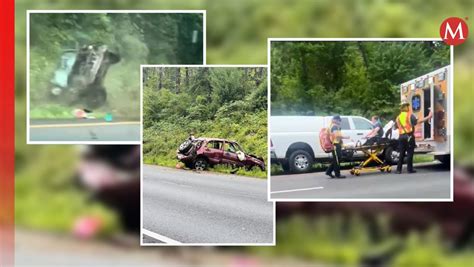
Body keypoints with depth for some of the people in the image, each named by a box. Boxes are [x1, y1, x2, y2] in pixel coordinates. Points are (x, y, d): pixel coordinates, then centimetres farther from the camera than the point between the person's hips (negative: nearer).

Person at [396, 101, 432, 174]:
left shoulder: (398, 117, 13)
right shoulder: (409, 115, -3)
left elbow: (396, 127, 17)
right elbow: (417, 121, -13)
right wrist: (428, 117, -13)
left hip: (401, 136, 5)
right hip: (409, 136, -5)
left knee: (401, 154, 9)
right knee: (410, 153, -1)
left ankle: (398, 169, 7)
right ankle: (409, 169, -2)